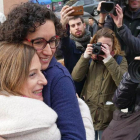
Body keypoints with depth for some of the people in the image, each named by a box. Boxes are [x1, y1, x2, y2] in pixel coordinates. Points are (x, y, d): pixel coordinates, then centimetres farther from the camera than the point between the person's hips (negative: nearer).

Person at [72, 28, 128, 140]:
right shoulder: (91, 58, 5)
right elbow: (76, 77, -6)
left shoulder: (120, 60, -2)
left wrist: (109, 59, -23)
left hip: (108, 116, -2)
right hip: (88, 113, 3)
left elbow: (122, 82, -19)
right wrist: (85, 56, -15)